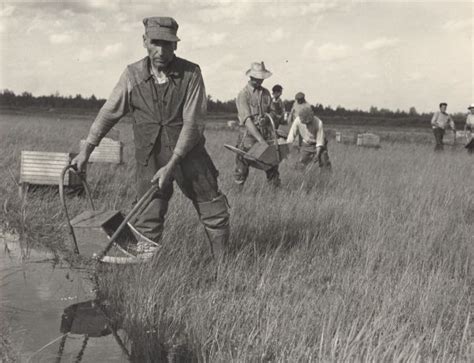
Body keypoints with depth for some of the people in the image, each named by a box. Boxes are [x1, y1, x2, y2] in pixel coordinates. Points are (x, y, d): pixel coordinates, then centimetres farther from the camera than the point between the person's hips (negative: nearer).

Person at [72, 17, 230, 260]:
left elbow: (192, 123, -17)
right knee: (147, 226, 1)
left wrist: (172, 165, -22)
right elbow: (109, 113, 3)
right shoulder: (133, 75, -6)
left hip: (189, 156, -1)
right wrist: (86, 150, 1)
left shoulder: (191, 74, -13)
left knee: (216, 216, 7)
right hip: (150, 161, 1)